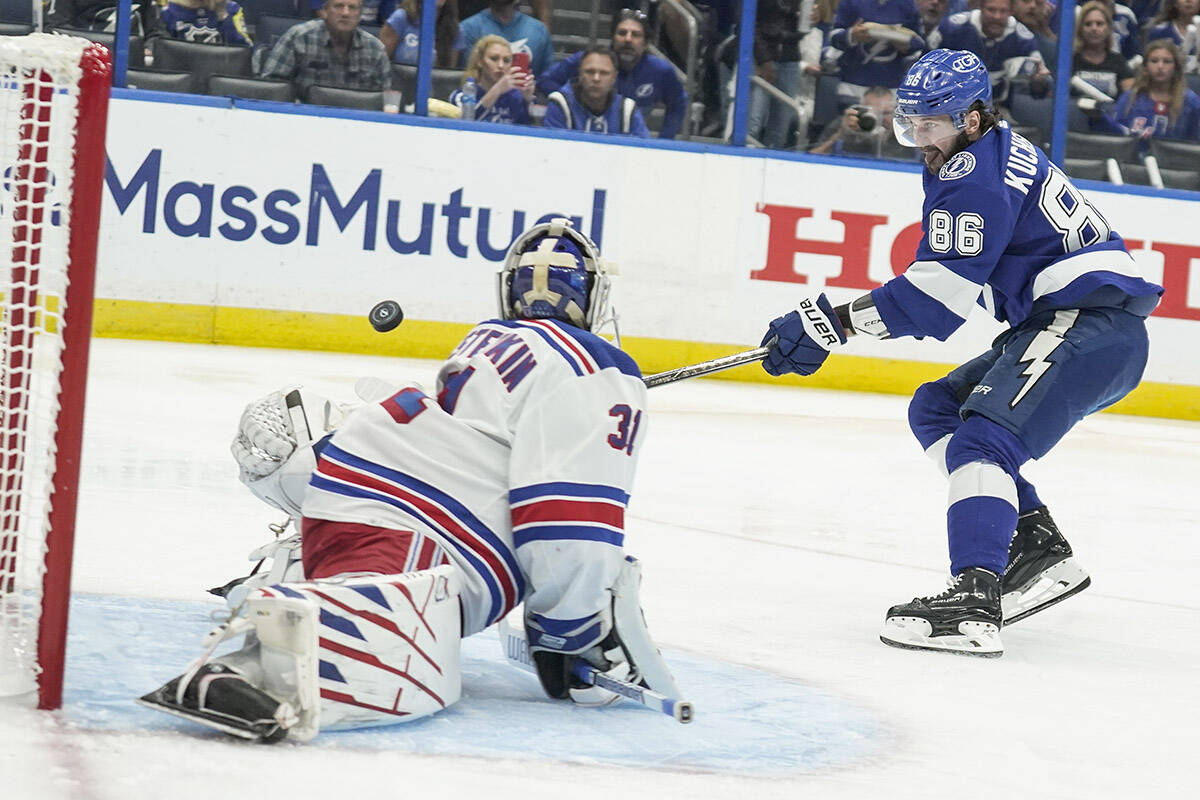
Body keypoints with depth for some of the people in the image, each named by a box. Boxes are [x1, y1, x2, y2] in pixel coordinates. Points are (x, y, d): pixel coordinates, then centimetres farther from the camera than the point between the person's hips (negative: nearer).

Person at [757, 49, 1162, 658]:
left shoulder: (978, 176, -15)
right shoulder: (994, 152, 17)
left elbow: (939, 294, -21)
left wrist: (831, 323, -21)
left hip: (1094, 324, -11)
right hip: (1062, 321, 11)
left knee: (984, 437, -25)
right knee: (935, 409, 14)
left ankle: (974, 605, -40)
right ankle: (1039, 549, 9)